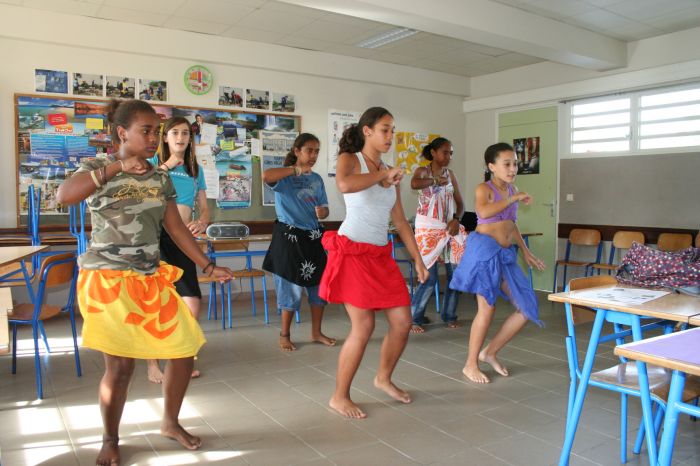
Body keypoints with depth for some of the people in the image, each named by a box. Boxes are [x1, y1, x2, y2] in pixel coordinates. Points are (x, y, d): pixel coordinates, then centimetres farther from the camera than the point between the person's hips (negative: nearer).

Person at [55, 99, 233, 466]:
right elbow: (64, 196, -23)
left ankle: (170, 422, 26)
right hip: (107, 280, -5)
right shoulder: (97, 169, -3)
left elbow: (176, 228, 10)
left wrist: (208, 266, 6)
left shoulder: (161, 178, 9)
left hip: (152, 280, 5)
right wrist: (116, 166, -24)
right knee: (120, 364, -6)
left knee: (185, 349, 2)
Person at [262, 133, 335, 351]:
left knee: (320, 284, 9)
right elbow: (266, 176, -31)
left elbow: (324, 208, 14)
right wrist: (296, 169, -25)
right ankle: (284, 335, 20)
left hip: (313, 237, 6)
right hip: (290, 236, -6)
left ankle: (316, 332, 25)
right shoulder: (284, 176, -7)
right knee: (292, 287, 1)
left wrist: (323, 212, -9)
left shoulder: (317, 179, 11)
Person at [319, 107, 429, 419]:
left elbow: (400, 221, 17)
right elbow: (344, 185, -28)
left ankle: (384, 378, 31)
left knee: (402, 322, 6)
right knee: (364, 327, -8)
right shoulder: (349, 159, -2)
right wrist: (382, 174, -14)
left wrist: (418, 260, 14)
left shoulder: (391, 173, 16)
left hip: (382, 256, 7)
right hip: (353, 252, -7)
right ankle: (339, 397, 10)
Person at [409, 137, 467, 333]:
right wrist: (436, 180, -16)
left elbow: (459, 202, 11)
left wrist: (456, 219, -7)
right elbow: (414, 184, -27)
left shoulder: (450, 174, 12)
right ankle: (414, 318, 8)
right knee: (430, 277, -8)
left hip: (450, 228, 5)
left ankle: (449, 315, 18)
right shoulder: (422, 171, -2)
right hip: (428, 228, -5)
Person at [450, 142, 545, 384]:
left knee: (527, 308, 3)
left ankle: (489, 352, 18)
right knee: (487, 308, -5)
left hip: (506, 254, 8)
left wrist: (526, 252, 24)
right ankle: (471, 364, 12)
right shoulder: (484, 188, -4)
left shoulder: (512, 189, 17)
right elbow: (483, 212, -27)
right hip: (485, 249, -7)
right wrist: (515, 198, -20)